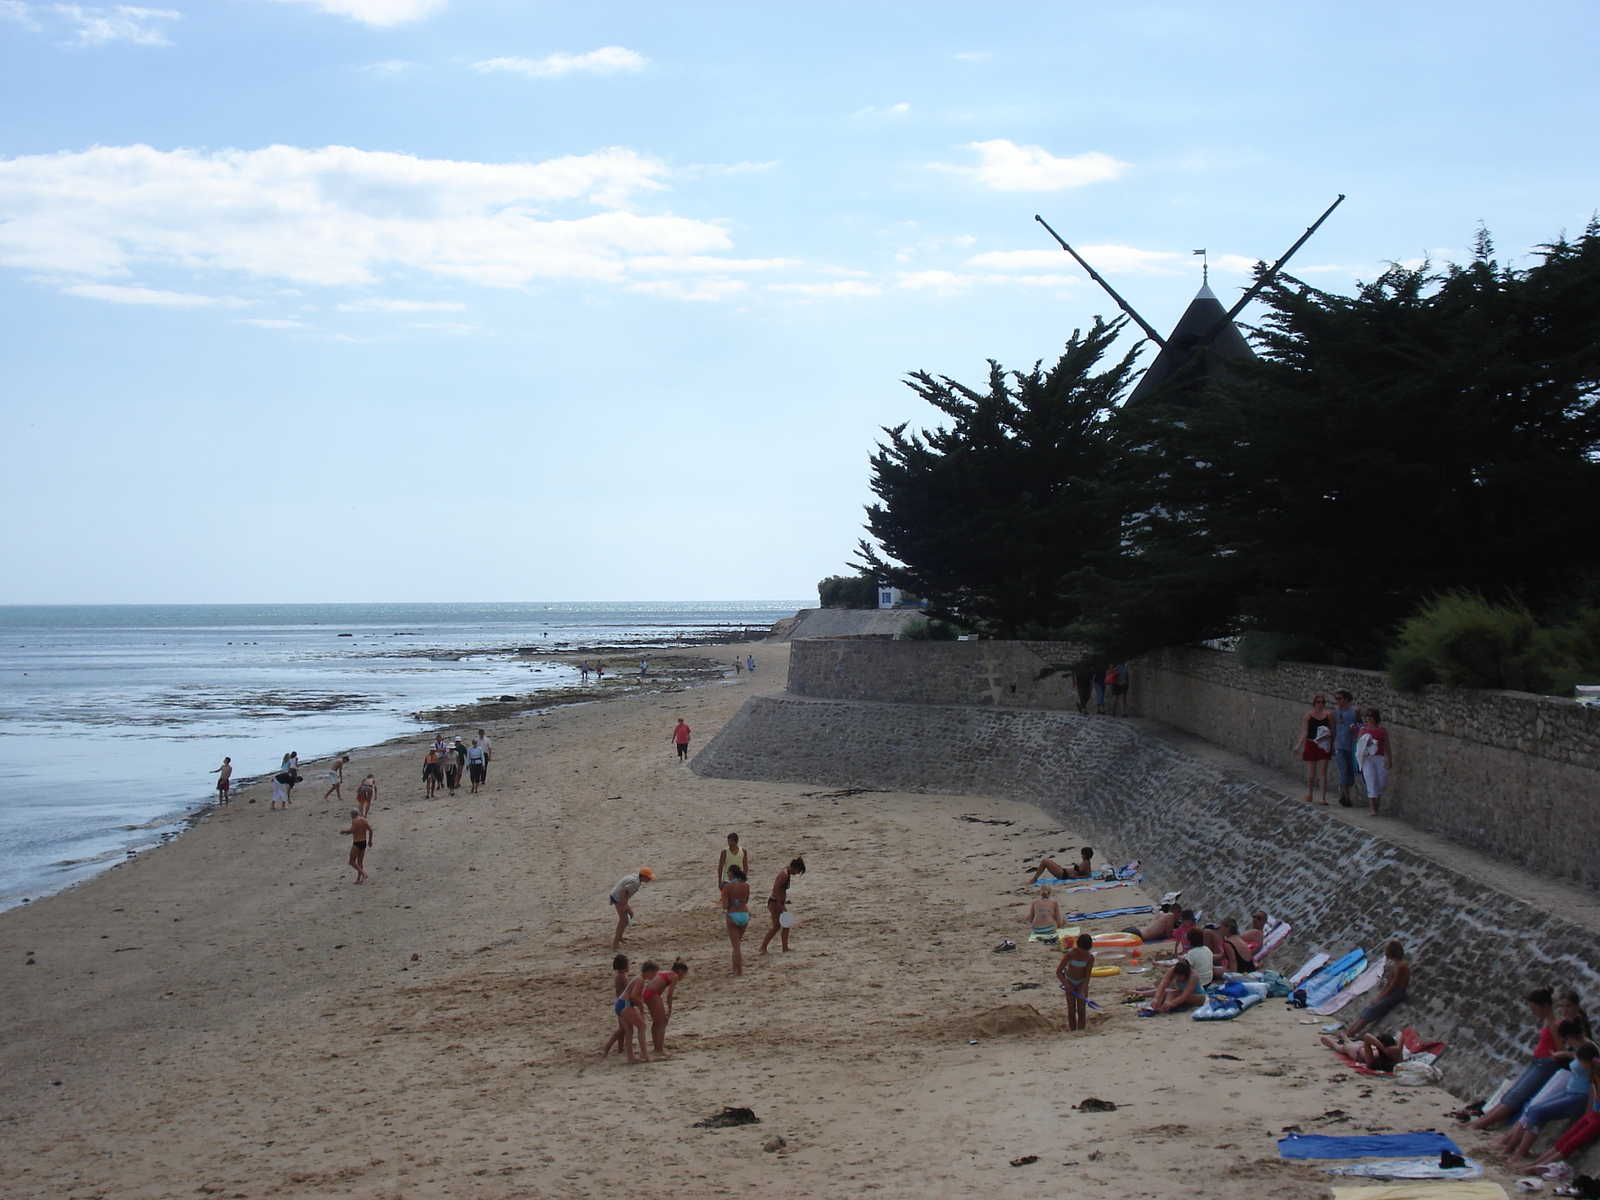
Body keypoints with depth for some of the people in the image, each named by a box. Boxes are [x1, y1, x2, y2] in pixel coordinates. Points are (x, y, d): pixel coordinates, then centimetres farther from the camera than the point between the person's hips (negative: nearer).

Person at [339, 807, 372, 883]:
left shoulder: (354, 821, -10)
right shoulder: (364, 820, 9)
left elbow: (352, 830, -23)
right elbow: (370, 830, 4)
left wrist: (344, 831, -7)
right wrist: (370, 840, 12)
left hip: (357, 843, -7)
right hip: (364, 842, 7)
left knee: (352, 862, -2)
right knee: (360, 861, 14)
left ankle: (363, 874, -16)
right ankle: (358, 879, 13)